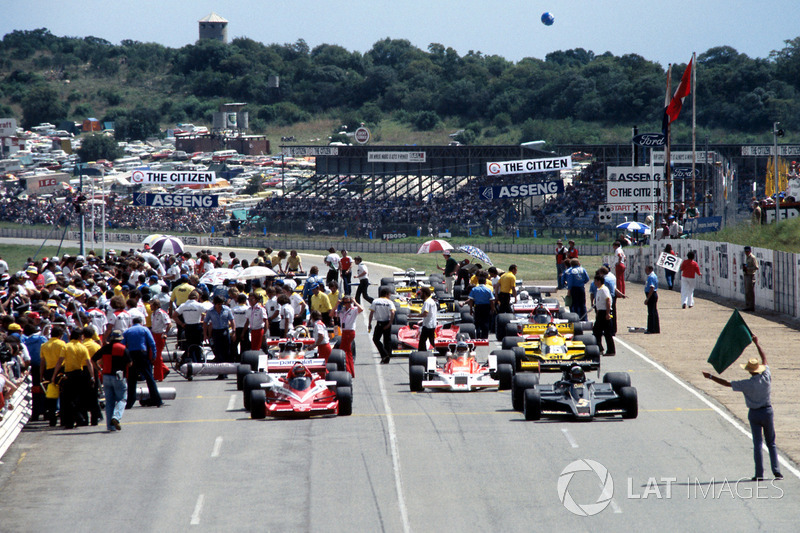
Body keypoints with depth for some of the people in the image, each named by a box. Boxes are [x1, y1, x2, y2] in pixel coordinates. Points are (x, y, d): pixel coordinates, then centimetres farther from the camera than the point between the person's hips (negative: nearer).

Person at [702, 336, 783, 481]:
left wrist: (710, 377, -1)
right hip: (767, 411, 2)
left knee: (757, 444, 1)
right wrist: (757, 343, 16)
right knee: (771, 443, 11)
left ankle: (759, 473, -3)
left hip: (754, 414, -2)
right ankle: (776, 471, 4)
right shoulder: (766, 378, -9)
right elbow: (764, 359, 6)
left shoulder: (747, 384, -17)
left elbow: (727, 383, -11)